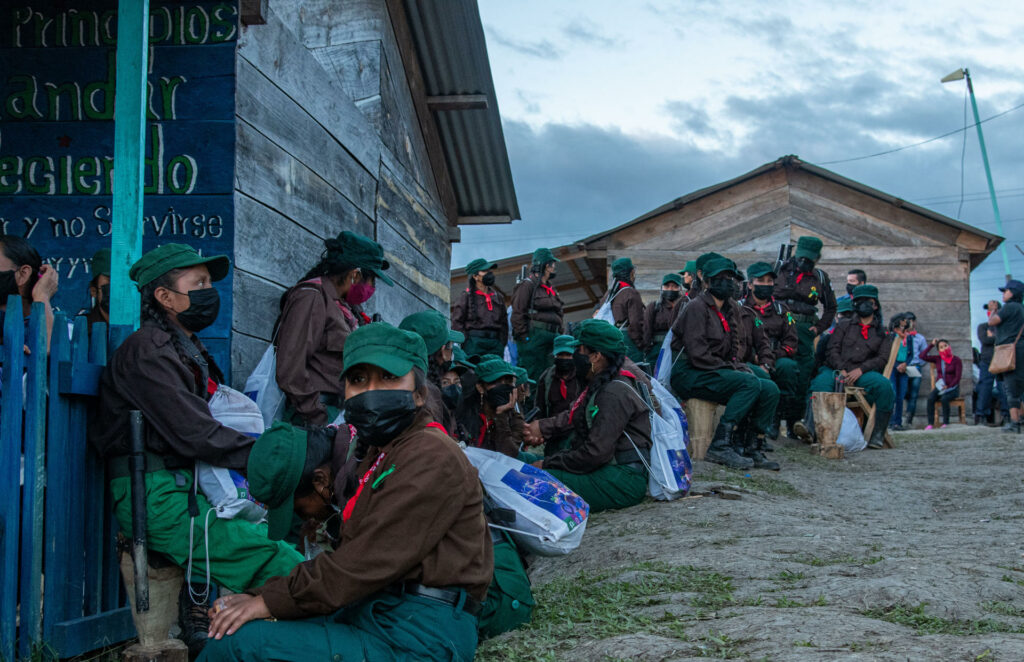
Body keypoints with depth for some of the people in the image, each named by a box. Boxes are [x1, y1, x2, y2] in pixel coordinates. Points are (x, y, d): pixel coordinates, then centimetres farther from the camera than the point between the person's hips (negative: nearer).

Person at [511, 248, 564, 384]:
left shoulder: (551, 289, 22)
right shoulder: (527, 285, -4)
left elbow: (558, 315, 29)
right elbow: (517, 313, -10)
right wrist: (524, 337, -15)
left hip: (551, 337, 8)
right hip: (534, 336, -8)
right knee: (532, 374, -11)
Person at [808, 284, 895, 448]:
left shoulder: (882, 334, 20)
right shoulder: (844, 326, 22)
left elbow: (882, 358, 6)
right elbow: (833, 349, 10)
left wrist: (860, 370, -11)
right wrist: (841, 371, -9)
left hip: (864, 373, 0)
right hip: (838, 370, 0)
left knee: (885, 386, -33)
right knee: (821, 381, -35)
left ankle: (878, 435, -26)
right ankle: (810, 427, -52)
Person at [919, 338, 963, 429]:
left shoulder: (956, 360, -1)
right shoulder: (937, 359, 9)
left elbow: (958, 377, -6)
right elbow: (923, 356, -1)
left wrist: (948, 387, -15)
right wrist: (931, 344, 4)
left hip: (952, 388, -3)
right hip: (939, 387, 3)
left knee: (944, 398, -35)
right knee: (930, 398, -28)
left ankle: (945, 423, -27)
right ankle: (930, 423, -30)